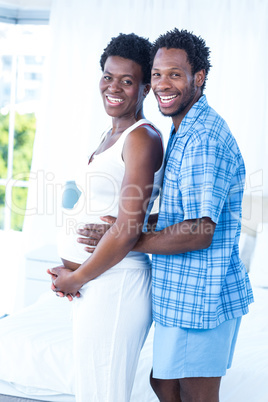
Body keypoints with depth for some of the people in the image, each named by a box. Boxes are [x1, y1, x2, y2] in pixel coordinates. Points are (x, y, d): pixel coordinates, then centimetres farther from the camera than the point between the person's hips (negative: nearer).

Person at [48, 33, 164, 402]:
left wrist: (75, 278, -9)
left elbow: (128, 230, -20)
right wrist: (72, 268, 4)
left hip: (114, 285, -10)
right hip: (98, 284, 10)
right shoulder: (112, 135, 15)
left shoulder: (142, 138, -14)